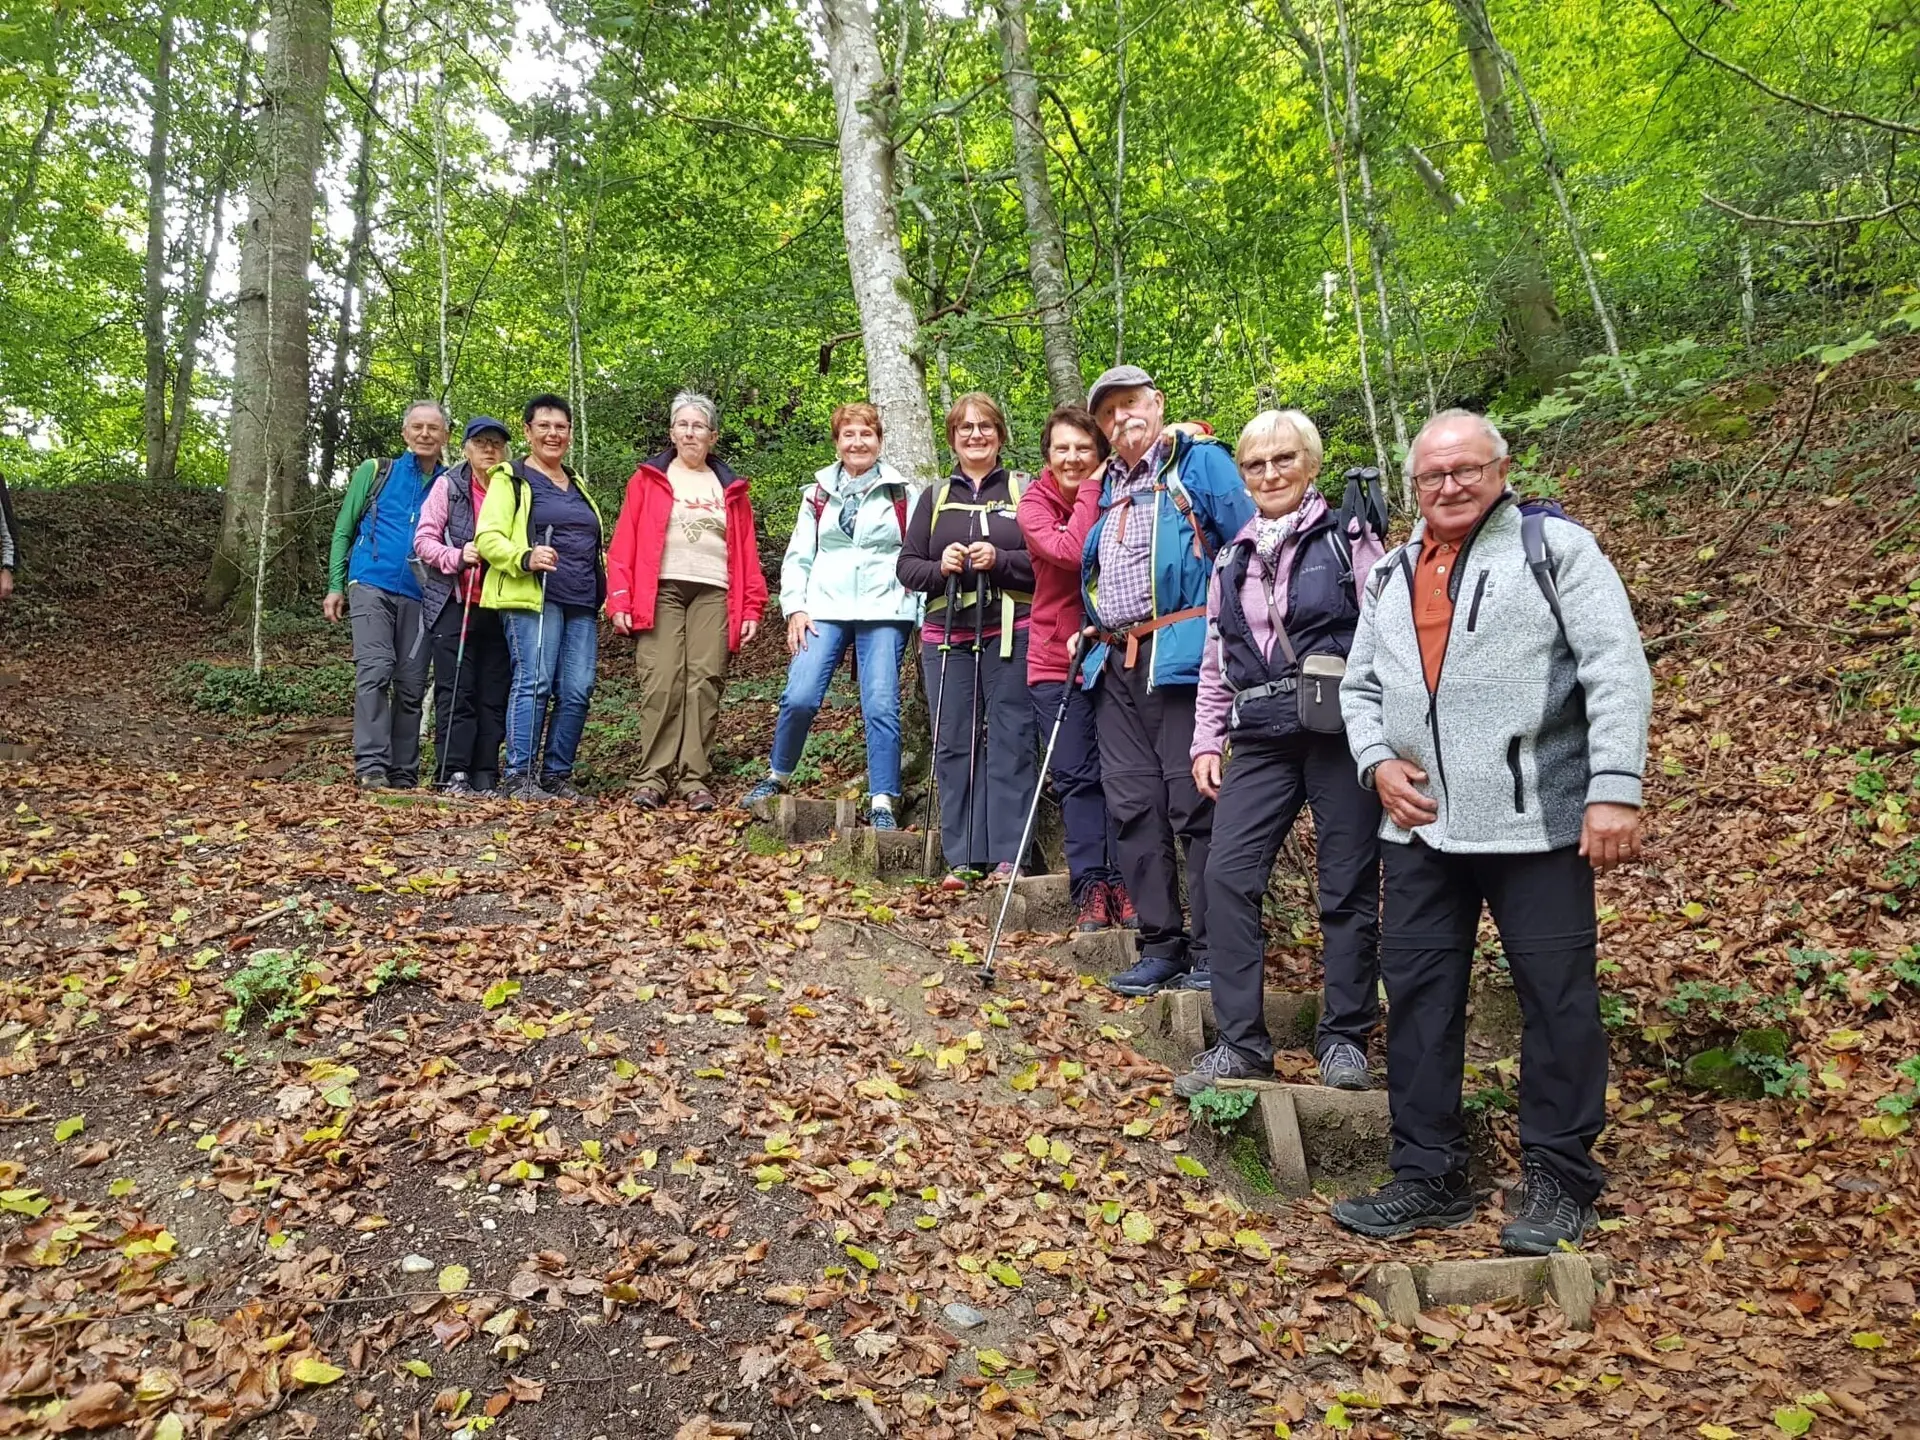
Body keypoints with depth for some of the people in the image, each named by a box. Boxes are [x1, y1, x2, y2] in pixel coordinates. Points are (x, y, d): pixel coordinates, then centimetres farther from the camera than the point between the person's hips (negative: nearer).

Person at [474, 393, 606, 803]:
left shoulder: (578, 486, 26)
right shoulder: (510, 479, 6)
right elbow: (488, 538, -4)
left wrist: (602, 594, 21)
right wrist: (525, 558, -22)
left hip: (581, 603, 6)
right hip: (531, 598, -6)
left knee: (577, 690, -2)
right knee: (534, 682, -13)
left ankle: (557, 776, 7)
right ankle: (518, 777, -8)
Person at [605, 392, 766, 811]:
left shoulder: (730, 488, 19)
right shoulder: (648, 480, 13)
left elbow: (747, 551, 14)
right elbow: (624, 544, 6)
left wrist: (752, 607, 4)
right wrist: (619, 600, -5)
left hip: (714, 595, 1)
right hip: (661, 592, -1)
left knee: (704, 685, -6)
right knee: (661, 685, -10)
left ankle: (696, 780, -4)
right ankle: (653, 778, -6)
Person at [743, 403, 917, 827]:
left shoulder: (900, 492, 9)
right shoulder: (817, 494, 14)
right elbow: (798, 557, 13)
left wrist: (923, 615, -1)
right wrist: (795, 608, 0)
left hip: (883, 612, -1)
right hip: (825, 610, 1)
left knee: (881, 705, -9)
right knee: (800, 697, -11)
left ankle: (882, 803, -2)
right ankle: (777, 777, 11)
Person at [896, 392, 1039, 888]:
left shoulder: (1023, 491, 7)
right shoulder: (934, 498, 17)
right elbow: (906, 566, 13)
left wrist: (1000, 560, -13)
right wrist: (939, 567, -7)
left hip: (1010, 634, -3)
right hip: (947, 637, 3)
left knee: (1010, 744, -4)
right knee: (954, 746, 3)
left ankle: (1007, 855, 1)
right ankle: (962, 858, 9)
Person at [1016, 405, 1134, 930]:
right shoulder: (1035, 503, -3)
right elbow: (1068, 551, -21)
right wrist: (1089, 492, -13)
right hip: (1057, 660, -1)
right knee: (1077, 776, 1)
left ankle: (1124, 883, 10)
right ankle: (1090, 886, 7)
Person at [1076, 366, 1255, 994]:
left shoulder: (1201, 462, 2)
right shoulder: (1108, 486, 22)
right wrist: (1092, 633, 18)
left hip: (1182, 657, -7)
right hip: (1116, 664, 7)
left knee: (1196, 805, -6)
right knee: (1133, 806, 7)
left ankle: (1212, 949, 3)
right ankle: (1160, 945, 16)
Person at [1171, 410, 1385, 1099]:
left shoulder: (1350, 541, 2)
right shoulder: (1231, 560, 16)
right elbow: (1215, 662, 19)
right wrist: (1206, 740, 12)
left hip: (1341, 733, -4)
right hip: (1262, 741, 4)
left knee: (1348, 886, 2)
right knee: (1227, 875, -7)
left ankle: (1344, 1039, 16)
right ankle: (1241, 1041, 2)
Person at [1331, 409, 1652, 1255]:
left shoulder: (1556, 547, 0)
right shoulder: (1390, 577, 16)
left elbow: (1616, 671, -7)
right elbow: (1359, 687, 19)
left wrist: (1614, 790, -16)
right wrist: (1378, 762, 1)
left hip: (1537, 822, -5)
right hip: (1421, 828, 5)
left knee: (1556, 996, 3)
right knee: (1417, 995, 8)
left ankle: (1558, 1181, 19)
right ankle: (1428, 1176, 21)